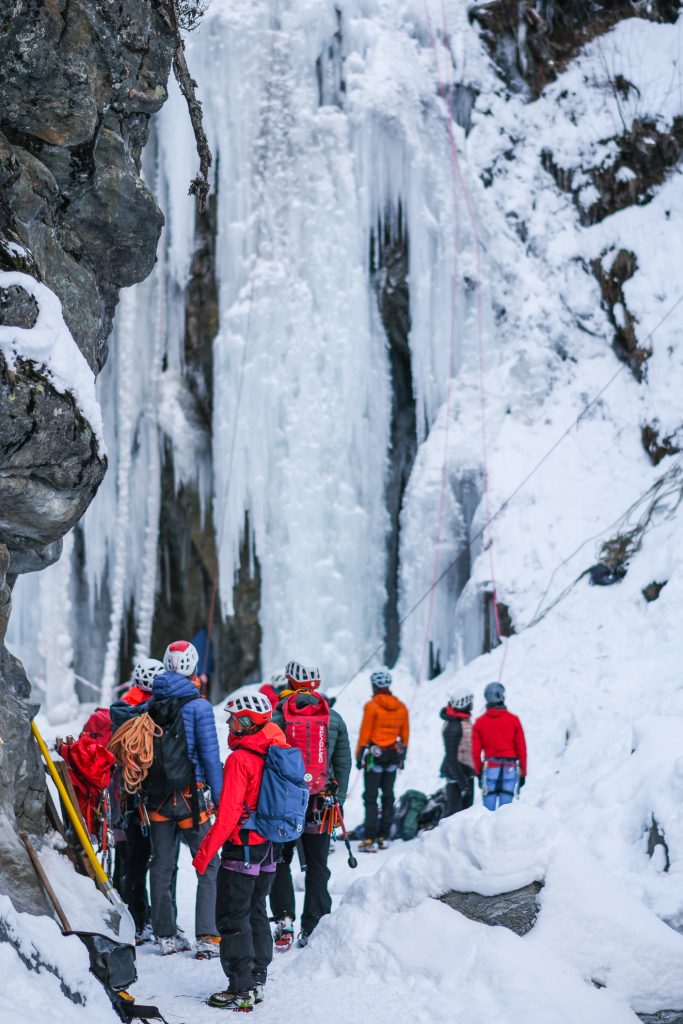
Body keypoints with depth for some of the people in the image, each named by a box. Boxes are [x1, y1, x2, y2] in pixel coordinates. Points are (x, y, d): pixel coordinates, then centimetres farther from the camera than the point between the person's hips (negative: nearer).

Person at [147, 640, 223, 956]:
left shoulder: (151, 704, 5)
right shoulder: (198, 705, -9)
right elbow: (210, 755, -10)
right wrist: (220, 798, -6)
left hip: (157, 796, 5)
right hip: (190, 795, -5)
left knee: (161, 867, 12)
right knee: (208, 865, 3)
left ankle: (166, 935, 18)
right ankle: (207, 938, -4)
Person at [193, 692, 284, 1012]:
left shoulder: (240, 759, -18)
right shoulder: (276, 753, 7)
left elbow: (227, 815, -21)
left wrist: (204, 853, -17)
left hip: (243, 847, -8)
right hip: (269, 846, 8)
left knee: (233, 918, -2)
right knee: (256, 914, 17)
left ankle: (241, 991, -2)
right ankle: (256, 982, 22)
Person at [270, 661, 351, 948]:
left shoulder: (277, 719, -4)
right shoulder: (334, 720, 2)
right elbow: (343, 763, 4)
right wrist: (339, 801, 11)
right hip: (320, 803, 1)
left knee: (280, 861, 12)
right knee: (317, 867, 8)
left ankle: (284, 919, -1)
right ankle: (313, 929, 6)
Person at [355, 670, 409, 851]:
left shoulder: (372, 706, -11)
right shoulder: (401, 707, 5)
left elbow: (365, 733, -10)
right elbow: (405, 734, 10)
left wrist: (359, 755, -3)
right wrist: (402, 755, 19)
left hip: (374, 754, -5)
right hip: (393, 755, 5)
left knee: (371, 797, -3)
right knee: (388, 796, 12)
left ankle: (370, 839, -8)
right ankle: (383, 837, 14)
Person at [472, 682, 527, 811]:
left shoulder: (480, 722, 2)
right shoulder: (513, 720, 0)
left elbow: (475, 752, 2)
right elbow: (521, 749, 2)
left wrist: (479, 772, 14)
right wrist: (523, 773, 10)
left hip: (490, 768, 0)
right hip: (510, 769, 0)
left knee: (488, 809, 2)